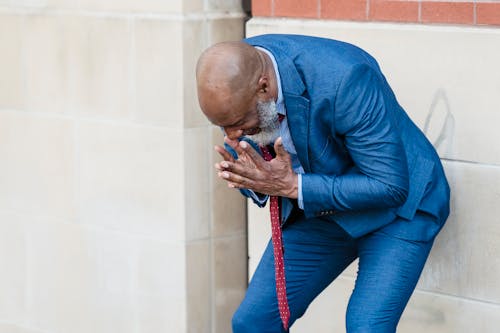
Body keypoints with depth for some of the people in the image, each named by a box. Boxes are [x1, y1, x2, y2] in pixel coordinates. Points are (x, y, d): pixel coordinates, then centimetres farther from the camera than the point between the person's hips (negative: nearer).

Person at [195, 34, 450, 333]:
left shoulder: (344, 78, -34)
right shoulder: (232, 79, -16)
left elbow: (390, 187, -28)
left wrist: (293, 186, -32)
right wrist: (254, 182, -22)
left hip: (397, 208, -6)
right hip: (316, 209, 6)